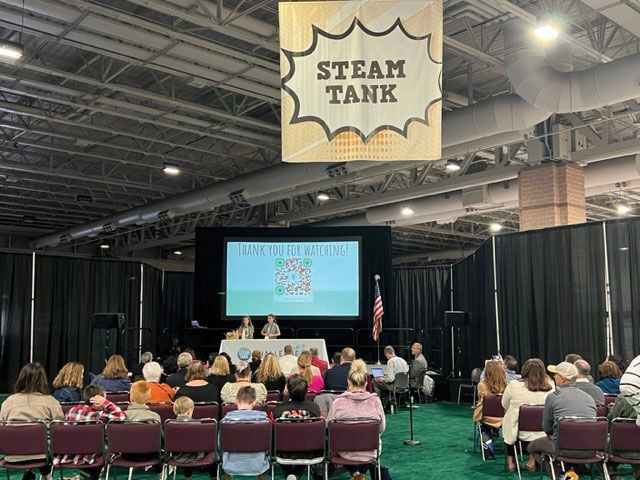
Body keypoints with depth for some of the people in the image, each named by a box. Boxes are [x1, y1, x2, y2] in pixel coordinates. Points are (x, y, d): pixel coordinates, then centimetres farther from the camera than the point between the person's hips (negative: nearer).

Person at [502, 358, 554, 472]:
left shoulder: (514, 385, -15)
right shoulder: (550, 387, -10)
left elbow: (505, 406, 3)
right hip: (543, 434, 1)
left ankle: (511, 461, 34)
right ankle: (533, 461, 33)